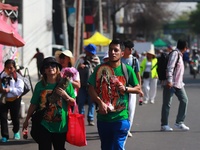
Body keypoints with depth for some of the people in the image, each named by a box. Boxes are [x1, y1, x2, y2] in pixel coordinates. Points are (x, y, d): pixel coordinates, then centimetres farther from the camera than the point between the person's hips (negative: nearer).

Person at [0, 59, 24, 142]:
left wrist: (9, 89, -31)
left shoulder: (17, 77, -12)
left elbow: (20, 90, -20)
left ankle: (16, 131, 40)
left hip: (15, 100, -1)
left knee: (15, 117, 12)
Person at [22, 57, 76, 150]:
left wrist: (65, 95, -15)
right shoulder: (40, 85, 0)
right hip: (44, 125, 0)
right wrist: (27, 120, 13)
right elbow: (33, 104, 8)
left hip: (61, 126, 0)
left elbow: (73, 103, 3)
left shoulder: (66, 84, -1)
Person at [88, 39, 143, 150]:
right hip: (103, 116, 2)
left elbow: (138, 89, 8)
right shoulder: (100, 69, 2)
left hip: (120, 117, -2)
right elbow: (91, 89, 1)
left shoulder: (127, 69, 0)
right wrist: (100, 102, -13)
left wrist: (125, 89, -11)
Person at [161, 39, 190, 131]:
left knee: (184, 100, 3)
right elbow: (170, 67, -20)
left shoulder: (179, 55, 18)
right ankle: (164, 125, 3)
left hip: (179, 83, 9)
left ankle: (179, 123, 8)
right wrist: (169, 80, -27)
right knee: (167, 104, -2)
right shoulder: (175, 53, -11)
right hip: (171, 84, -9)